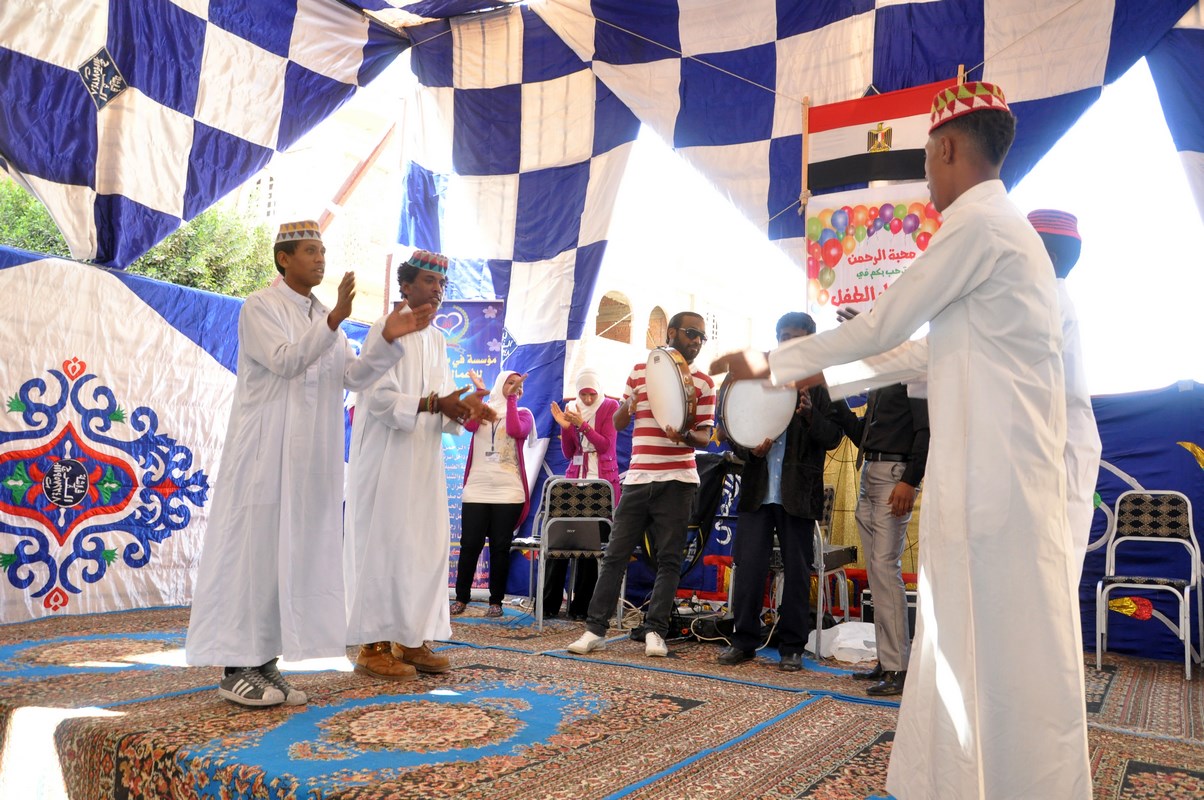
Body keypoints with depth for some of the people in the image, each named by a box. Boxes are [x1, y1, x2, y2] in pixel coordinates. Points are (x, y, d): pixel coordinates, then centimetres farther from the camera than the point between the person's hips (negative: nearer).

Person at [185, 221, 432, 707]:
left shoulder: (324, 318, 16)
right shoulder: (260, 307, -3)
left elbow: (353, 376, 7)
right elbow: (286, 361, -18)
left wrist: (388, 338, -7)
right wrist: (334, 320, -29)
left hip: (311, 458, 7)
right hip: (265, 453, -6)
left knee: (293, 552, 7)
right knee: (254, 550, -4)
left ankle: (264, 662, 15)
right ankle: (236, 669, 5)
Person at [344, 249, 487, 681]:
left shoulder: (436, 340, 16)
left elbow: (443, 398, 13)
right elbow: (379, 397, -15)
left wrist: (461, 407, -9)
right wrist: (433, 403, -26)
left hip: (424, 462, 7)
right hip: (386, 459, -7)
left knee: (427, 546, 7)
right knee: (385, 545, -4)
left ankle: (411, 640, 16)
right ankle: (374, 645, 5)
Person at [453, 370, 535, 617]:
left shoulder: (523, 413, 10)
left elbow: (516, 431, -13)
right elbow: (469, 425, -10)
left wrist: (511, 398, -8)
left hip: (508, 491, -1)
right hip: (476, 488, 1)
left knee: (500, 547, 2)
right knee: (469, 544, 0)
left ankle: (496, 601, 9)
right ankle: (461, 598, 10)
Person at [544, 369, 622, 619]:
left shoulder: (610, 407, 1)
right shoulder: (571, 408, 10)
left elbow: (606, 446, -9)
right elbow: (568, 453, 8)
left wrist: (582, 424, -18)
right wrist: (566, 427, -8)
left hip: (602, 482, -3)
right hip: (574, 479, 3)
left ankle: (581, 606, 5)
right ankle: (549, 603, 3)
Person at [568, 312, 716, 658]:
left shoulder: (703, 382, 5)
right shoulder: (639, 371, 10)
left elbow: (705, 435, 2)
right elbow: (618, 424, 14)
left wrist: (685, 437, -21)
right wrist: (628, 405, -8)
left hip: (678, 481, -2)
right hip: (637, 479, 2)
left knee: (669, 559, 0)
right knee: (615, 555, 3)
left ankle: (655, 631, 9)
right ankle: (595, 629, 8)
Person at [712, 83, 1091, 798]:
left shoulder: (979, 224, -10)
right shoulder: (1002, 225, 21)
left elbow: (880, 328, -10)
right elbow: (926, 350, 23)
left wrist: (772, 364, 1)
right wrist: (818, 378, 26)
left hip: (992, 477, -10)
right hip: (996, 473, 10)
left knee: (1001, 663, -3)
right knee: (969, 655, 14)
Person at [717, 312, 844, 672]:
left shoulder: (819, 385, 5)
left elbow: (832, 438, -2)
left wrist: (811, 415, -20)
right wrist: (750, 449, -9)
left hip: (799, 493, -2)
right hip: (757, 490, 2)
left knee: (797, 571, 4)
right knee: (748, 566, 2)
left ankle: (792, 646, 15)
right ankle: (744, 640, 14)